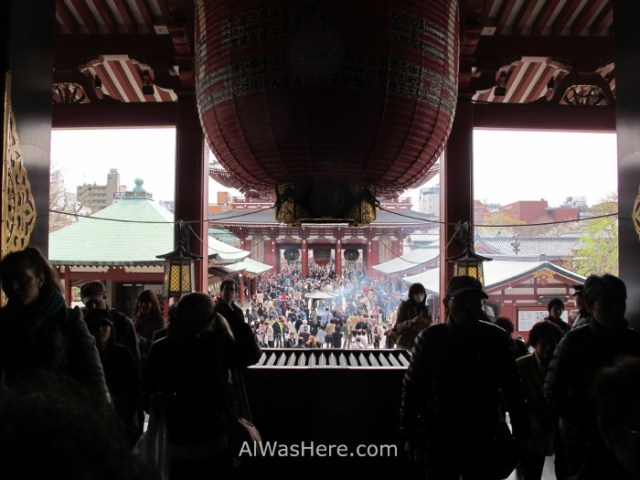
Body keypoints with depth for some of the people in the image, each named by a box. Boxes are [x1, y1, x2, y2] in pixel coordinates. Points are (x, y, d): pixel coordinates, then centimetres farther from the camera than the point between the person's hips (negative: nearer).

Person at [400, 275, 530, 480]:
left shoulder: (495, 338, -3)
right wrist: (409, 435, -2)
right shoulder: (430, 338, -6)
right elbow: (412, 387, -2)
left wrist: (521, 433, 1)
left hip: (483, 440, 1)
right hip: (439, 440, 0)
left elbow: (512, 388, 2)